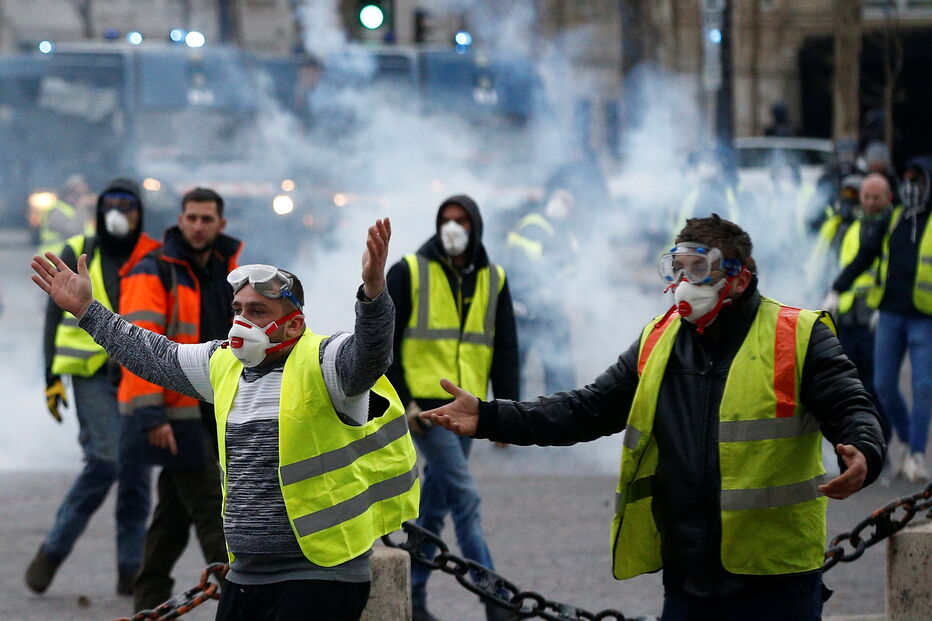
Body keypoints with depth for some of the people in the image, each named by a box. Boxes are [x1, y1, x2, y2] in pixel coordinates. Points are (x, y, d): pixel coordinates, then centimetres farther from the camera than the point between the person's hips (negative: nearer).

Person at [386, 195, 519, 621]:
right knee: (465, 498, -13)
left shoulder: (493, 279, 13)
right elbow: (385, 342, -2)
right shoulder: (410, 273, -1)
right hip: (424, 404, -5)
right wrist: (402, 400, -10)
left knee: (436, 504, 9)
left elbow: (505, 349, 15)